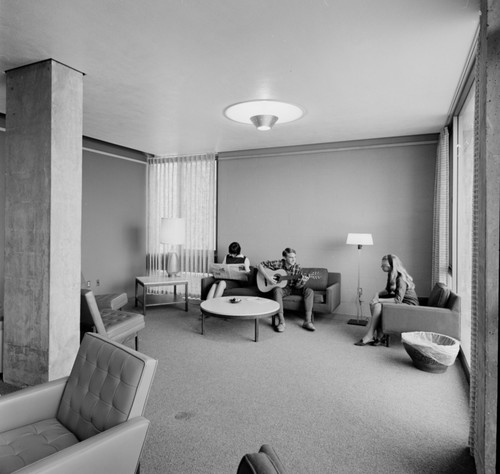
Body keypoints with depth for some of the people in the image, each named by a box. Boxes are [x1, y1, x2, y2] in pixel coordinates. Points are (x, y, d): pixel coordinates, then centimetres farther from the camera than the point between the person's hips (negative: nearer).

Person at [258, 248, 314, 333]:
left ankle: (307, 321, -21)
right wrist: (267, 277, -20)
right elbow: (260, 265, -10)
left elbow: (298, 286, -10)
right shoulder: (278, 264, -12)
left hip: (293, 288, 3)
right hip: (282, 287, -3)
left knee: (309, 291, -22)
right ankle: (281, 322, -34)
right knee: (277, 290, -39)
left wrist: (303, 281, -32)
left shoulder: (297, 267, -7)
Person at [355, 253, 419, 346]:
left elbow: (398, 300, -26)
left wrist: (379, 300, -23)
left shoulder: (401, 278, -23)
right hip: (400, 300, 9)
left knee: (378, 306, -24)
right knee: (373, 304, -7)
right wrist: (378, 294, -6)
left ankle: (369, 336, -15)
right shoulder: (391, 275, 3)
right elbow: (388, 290, 15)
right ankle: (379, 336, -10)